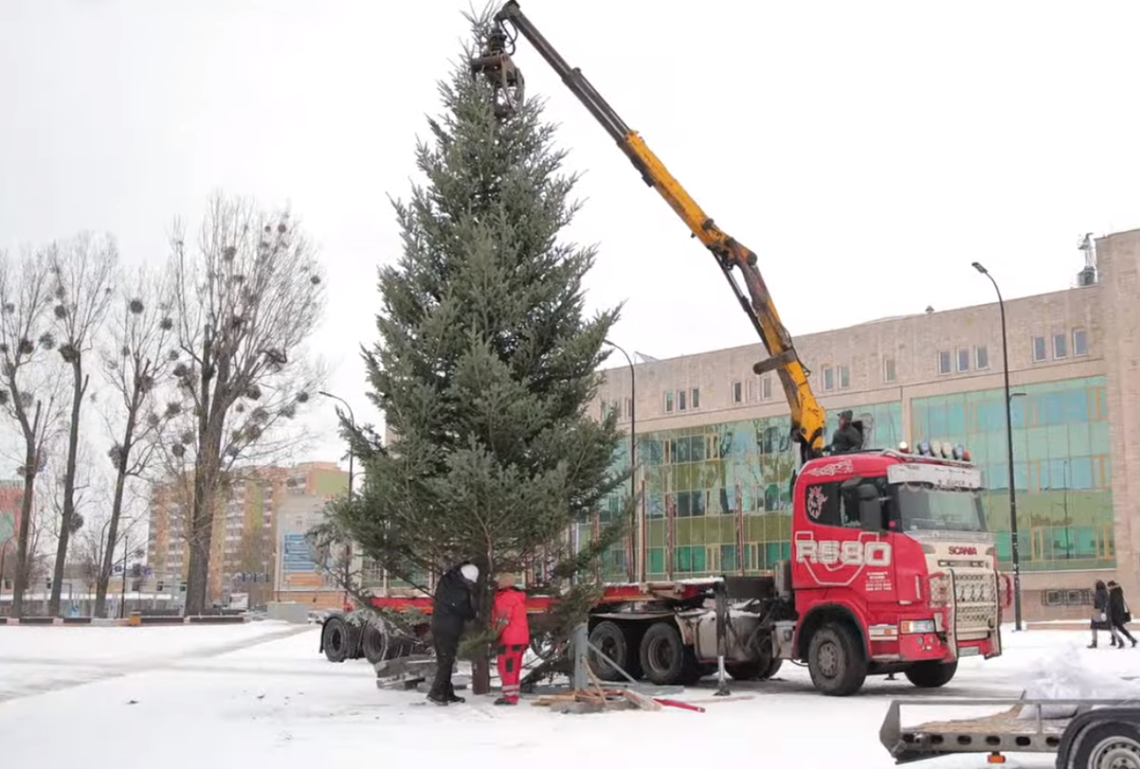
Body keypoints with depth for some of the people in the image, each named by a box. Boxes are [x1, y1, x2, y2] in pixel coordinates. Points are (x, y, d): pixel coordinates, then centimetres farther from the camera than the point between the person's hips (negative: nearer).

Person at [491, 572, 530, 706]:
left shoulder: (505, 597, -13)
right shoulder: (518, 596, 19)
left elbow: (503, 620, -17)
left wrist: (494, 633, -12)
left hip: (510, 639, -10)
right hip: (520, 637, 10)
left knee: (507, 667, -6)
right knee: (513, 668, 15)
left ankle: (510, 696, -7)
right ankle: (512, 695, 20)